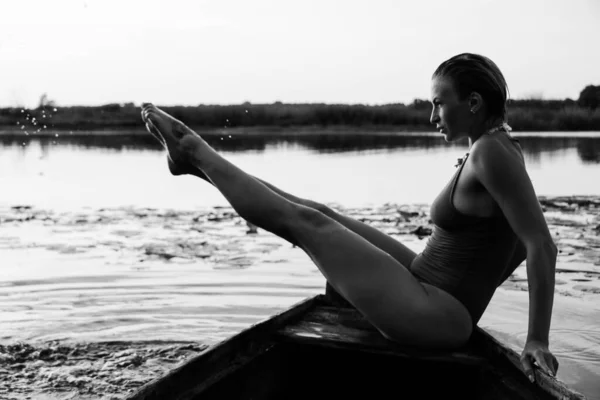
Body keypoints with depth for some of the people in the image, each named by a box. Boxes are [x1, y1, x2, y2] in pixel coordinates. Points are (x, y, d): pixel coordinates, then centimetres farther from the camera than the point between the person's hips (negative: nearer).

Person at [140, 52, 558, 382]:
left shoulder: (491, 151, -22)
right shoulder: (499, 148, 6)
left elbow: (543, 245, -25)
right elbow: (524, 241, 15)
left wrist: (538, 339, -21)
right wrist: (476, 282, 16)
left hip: (431, 317, -9)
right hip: (427, 288, 9)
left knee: (303, 220, -4)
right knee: (321, 213, 11)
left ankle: (194, 151, 14)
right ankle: (196, 156, 25)